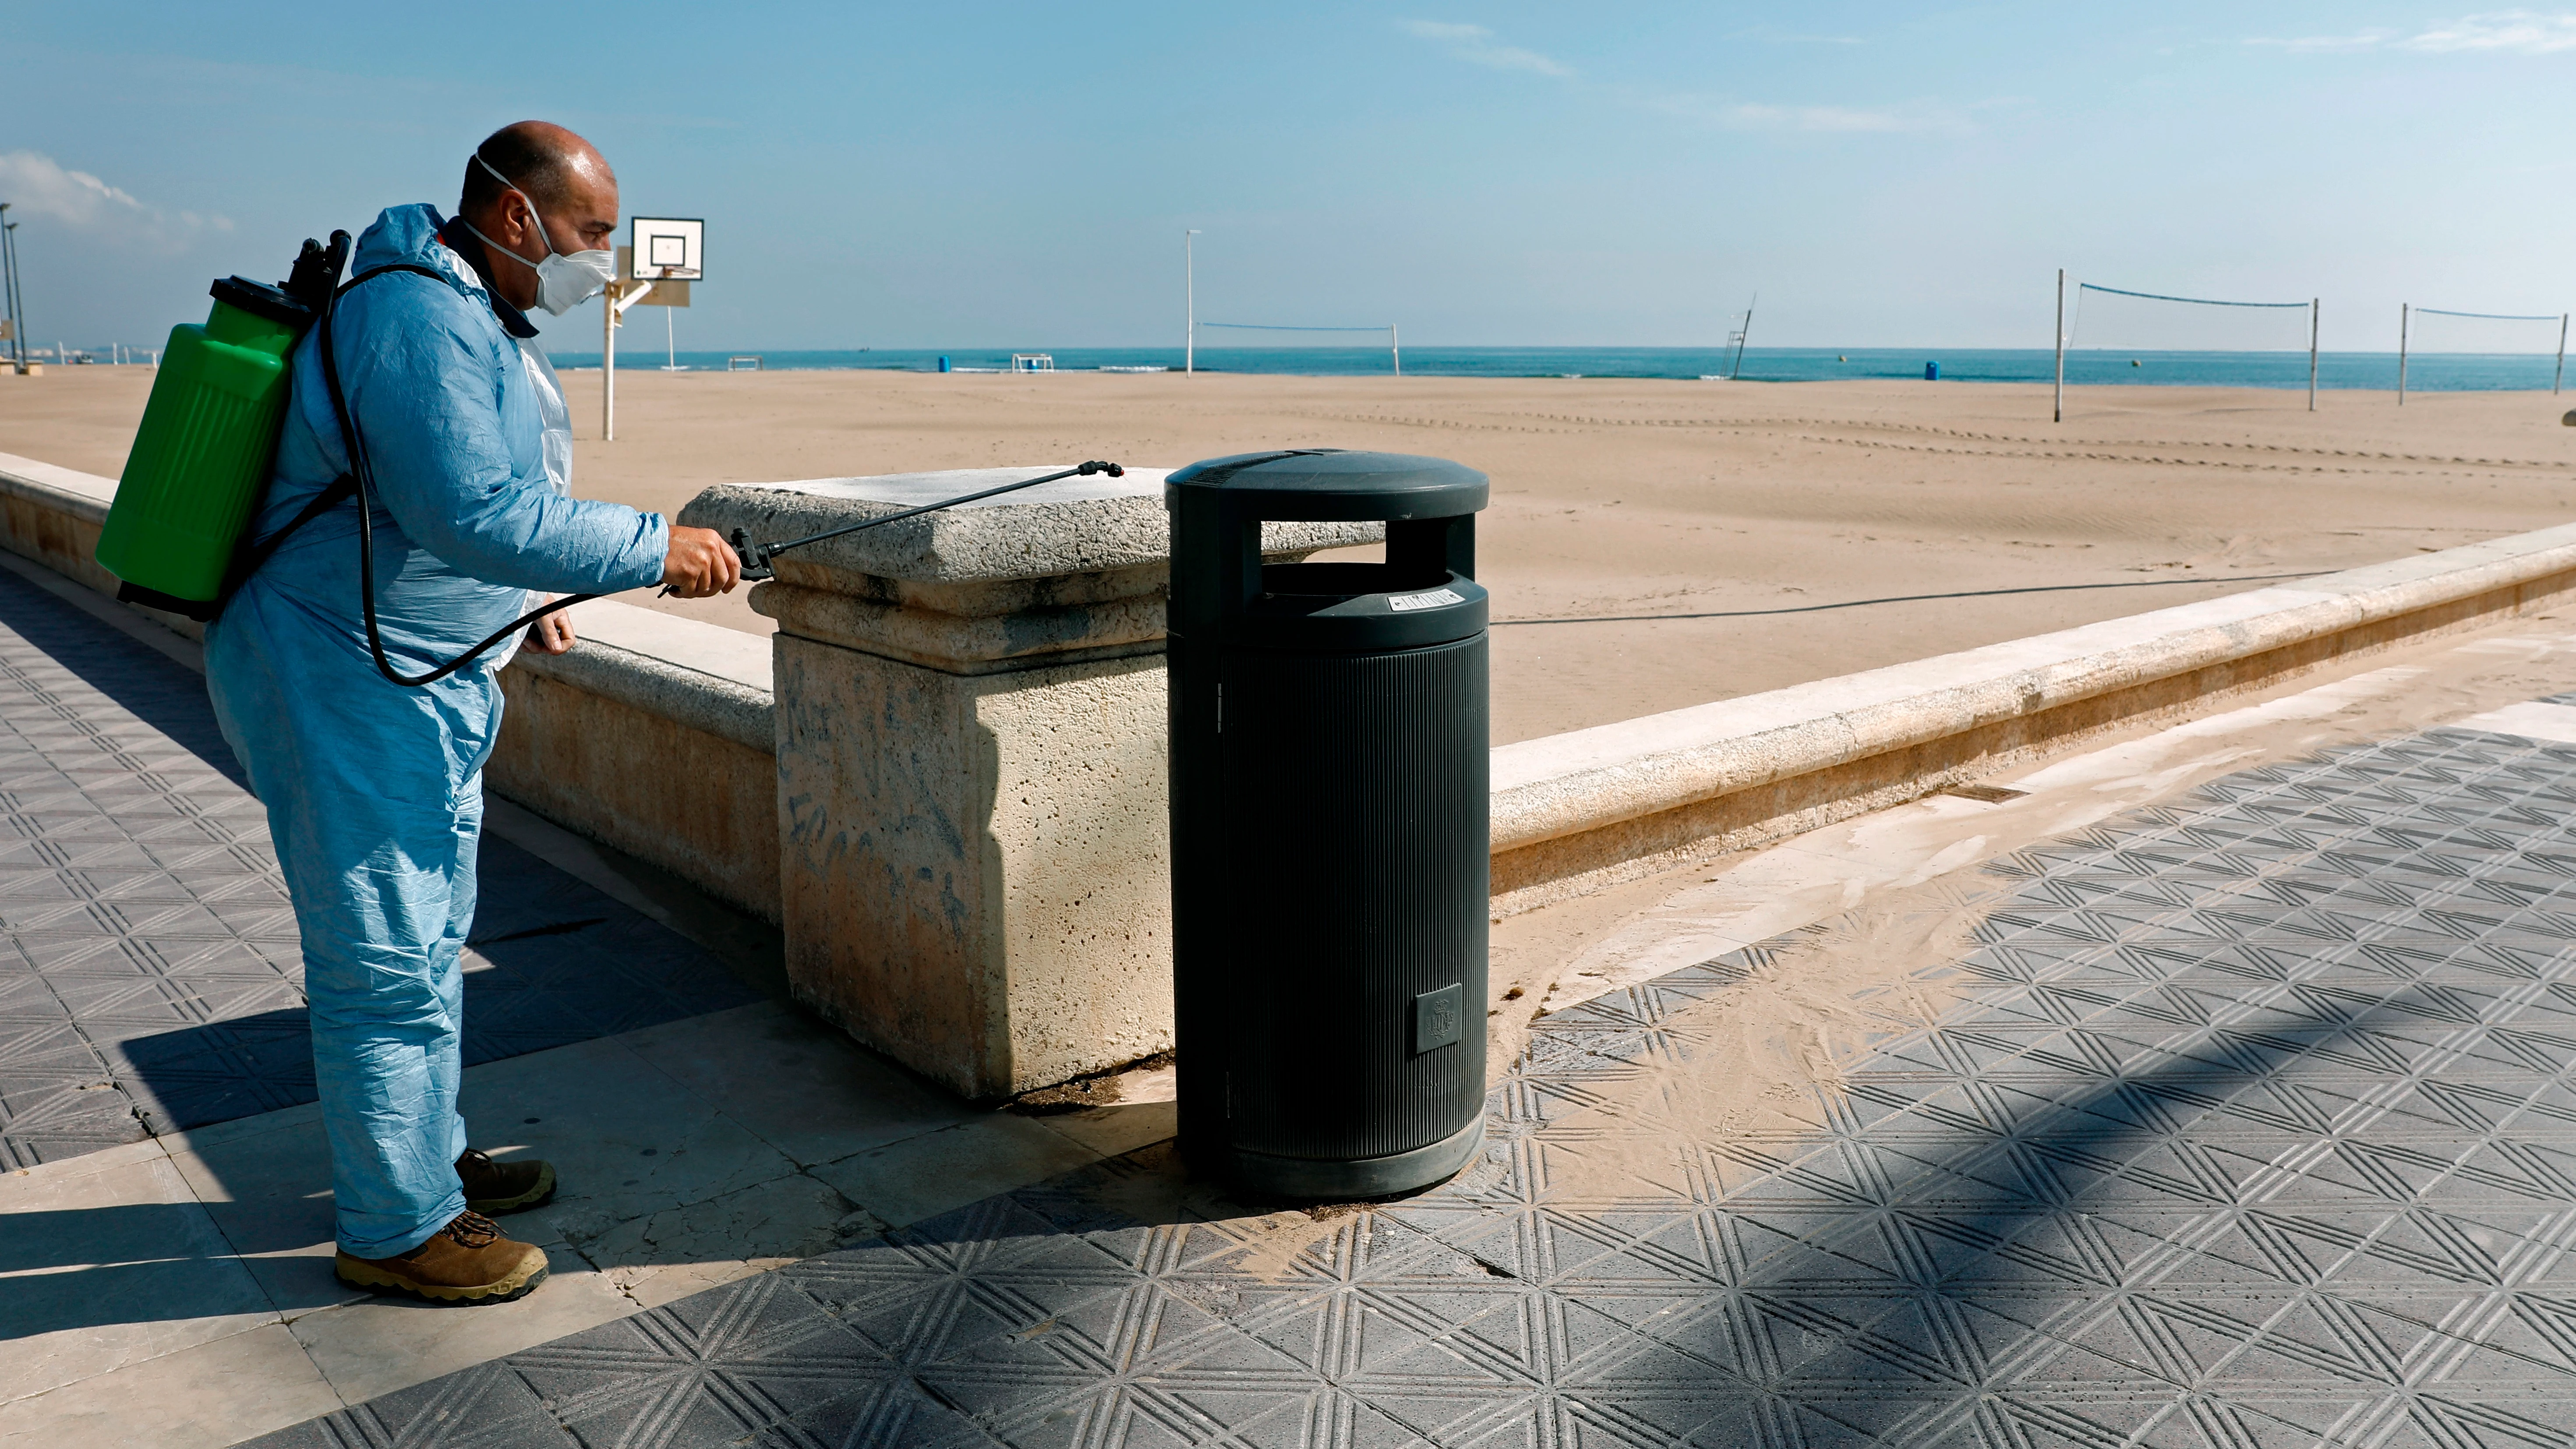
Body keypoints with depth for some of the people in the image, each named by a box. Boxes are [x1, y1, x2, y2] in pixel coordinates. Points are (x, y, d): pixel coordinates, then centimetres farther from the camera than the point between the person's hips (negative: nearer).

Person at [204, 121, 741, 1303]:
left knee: (430, 939, 20)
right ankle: (393, 1228, 12)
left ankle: (427, 1156, 35)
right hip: (342, 685, -11)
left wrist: (523, 602, 18)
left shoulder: (479, 319, 14)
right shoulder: (419, 320, -21)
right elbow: (475, 516, -30)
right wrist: (653, 548, -26)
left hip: (427, 684, 11)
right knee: (384, 963, -2)